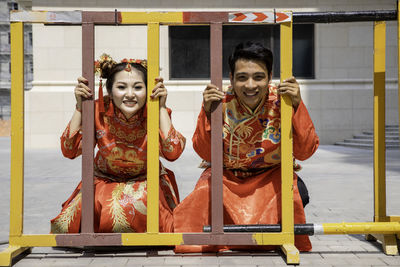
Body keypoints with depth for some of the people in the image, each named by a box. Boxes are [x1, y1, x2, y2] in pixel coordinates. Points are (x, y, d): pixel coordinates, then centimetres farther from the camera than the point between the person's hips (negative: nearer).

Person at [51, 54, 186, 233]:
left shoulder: (154, 114, -18)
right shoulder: (99, 111, -16)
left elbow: (172, 152, -32)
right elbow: (69, 150, -19)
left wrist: (162, 107, -31)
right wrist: (79, 106, -24)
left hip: (145, 181, -1)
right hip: (105, 180, 1)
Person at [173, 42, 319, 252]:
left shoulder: (281, 101, -15)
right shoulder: (221, 103, -15)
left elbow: (305, 152, -17)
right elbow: (206, 154, -14)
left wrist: (297, 106, -28)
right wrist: (207, 112, -27)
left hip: (271, 177, 1)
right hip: (226, 177, 0)